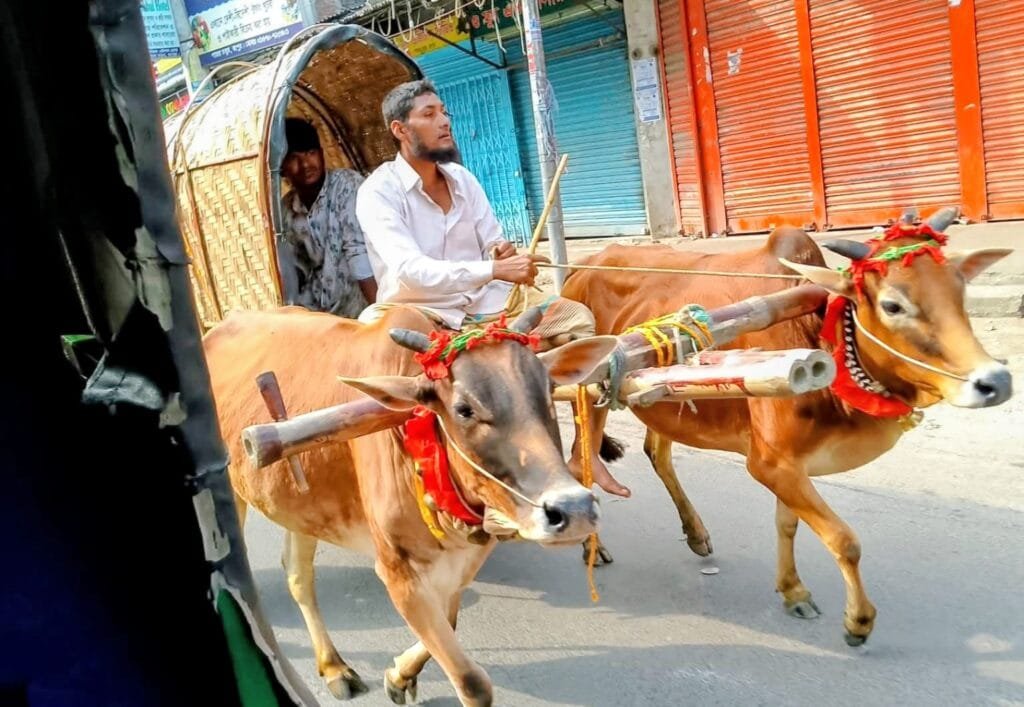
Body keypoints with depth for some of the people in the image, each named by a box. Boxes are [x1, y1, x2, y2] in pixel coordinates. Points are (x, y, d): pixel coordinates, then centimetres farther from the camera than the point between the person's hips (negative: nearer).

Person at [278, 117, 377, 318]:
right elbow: (290, 275, 12)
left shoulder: (348, 184, -9)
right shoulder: (284, 212, 7)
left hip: (358, 312, -4)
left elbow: (360, 250, -20)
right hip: (317, 317, 5)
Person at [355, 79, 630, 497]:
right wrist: (494, 269, -38)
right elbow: (410, 270, -28)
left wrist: (503, 252, -17)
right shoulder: (378, 192, -13)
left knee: (576, 317, -7)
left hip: (484, 305, 5)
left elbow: (494, 246, 9)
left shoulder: (463, 180, 7)